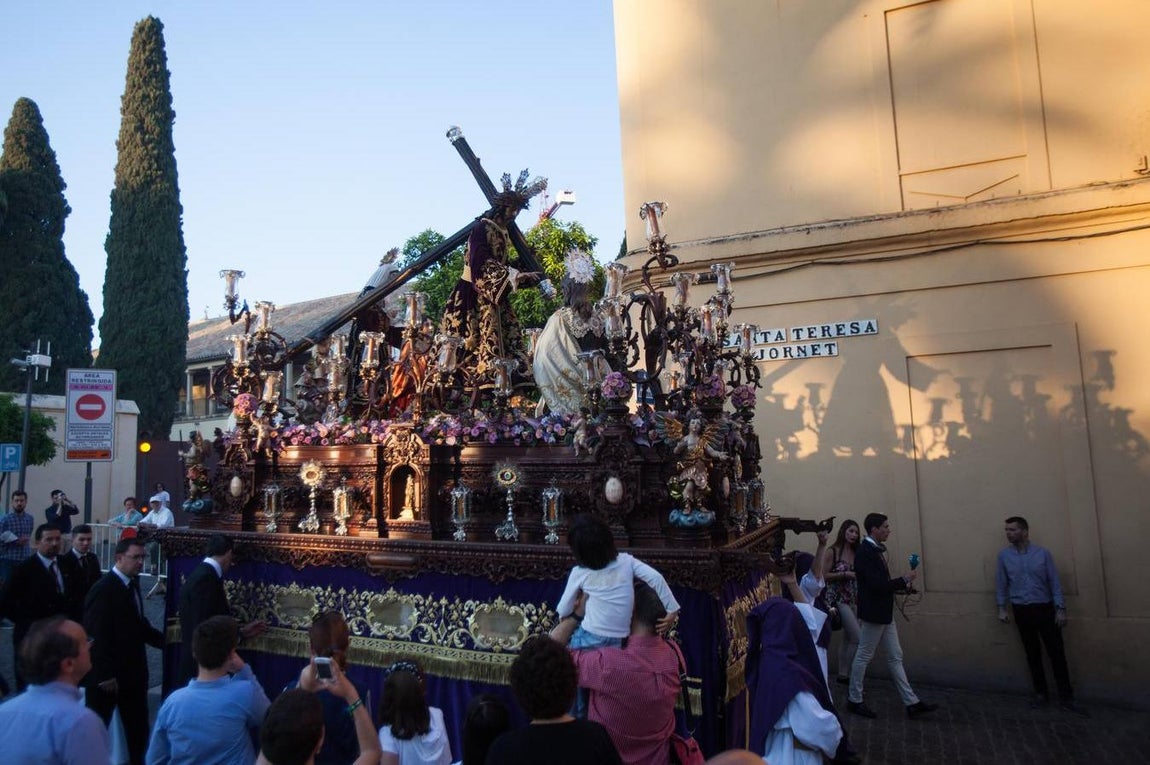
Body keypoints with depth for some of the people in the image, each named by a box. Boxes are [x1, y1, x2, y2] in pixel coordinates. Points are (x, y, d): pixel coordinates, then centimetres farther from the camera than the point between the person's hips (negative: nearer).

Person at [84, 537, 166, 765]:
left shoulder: (132, 584, 6)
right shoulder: (104, 589, -20)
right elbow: (98, 635, -21)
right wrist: (106, 675, -20)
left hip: (133, 671, 8)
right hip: (108, 676, -8)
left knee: (138, 729, 15)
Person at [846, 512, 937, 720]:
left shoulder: (874, 550, 9)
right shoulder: (865, 552, -21)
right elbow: (877, 585, -25)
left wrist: (902, 584, 4)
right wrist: (904, 579, -14)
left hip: (884, 613, 10)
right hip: (873, 614, -10)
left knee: (895, 657, 12)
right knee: (864, 656, 4)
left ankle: (912, 703, 18)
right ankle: (854, 700, 17)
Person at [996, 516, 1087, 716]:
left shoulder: (1043, 553, -4)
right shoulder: (1004, 555, 0)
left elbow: (1054, 582, -2)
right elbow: (1001, 583, 6)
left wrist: (1060, 609, -6)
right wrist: (1001, 608, 2)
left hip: (1045, 609, -1)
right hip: (1021, 611, 1)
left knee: (1056, 652, -2)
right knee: (1032, 653, 9)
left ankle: (1066, 698, 6)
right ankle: (1041, 694, 19)